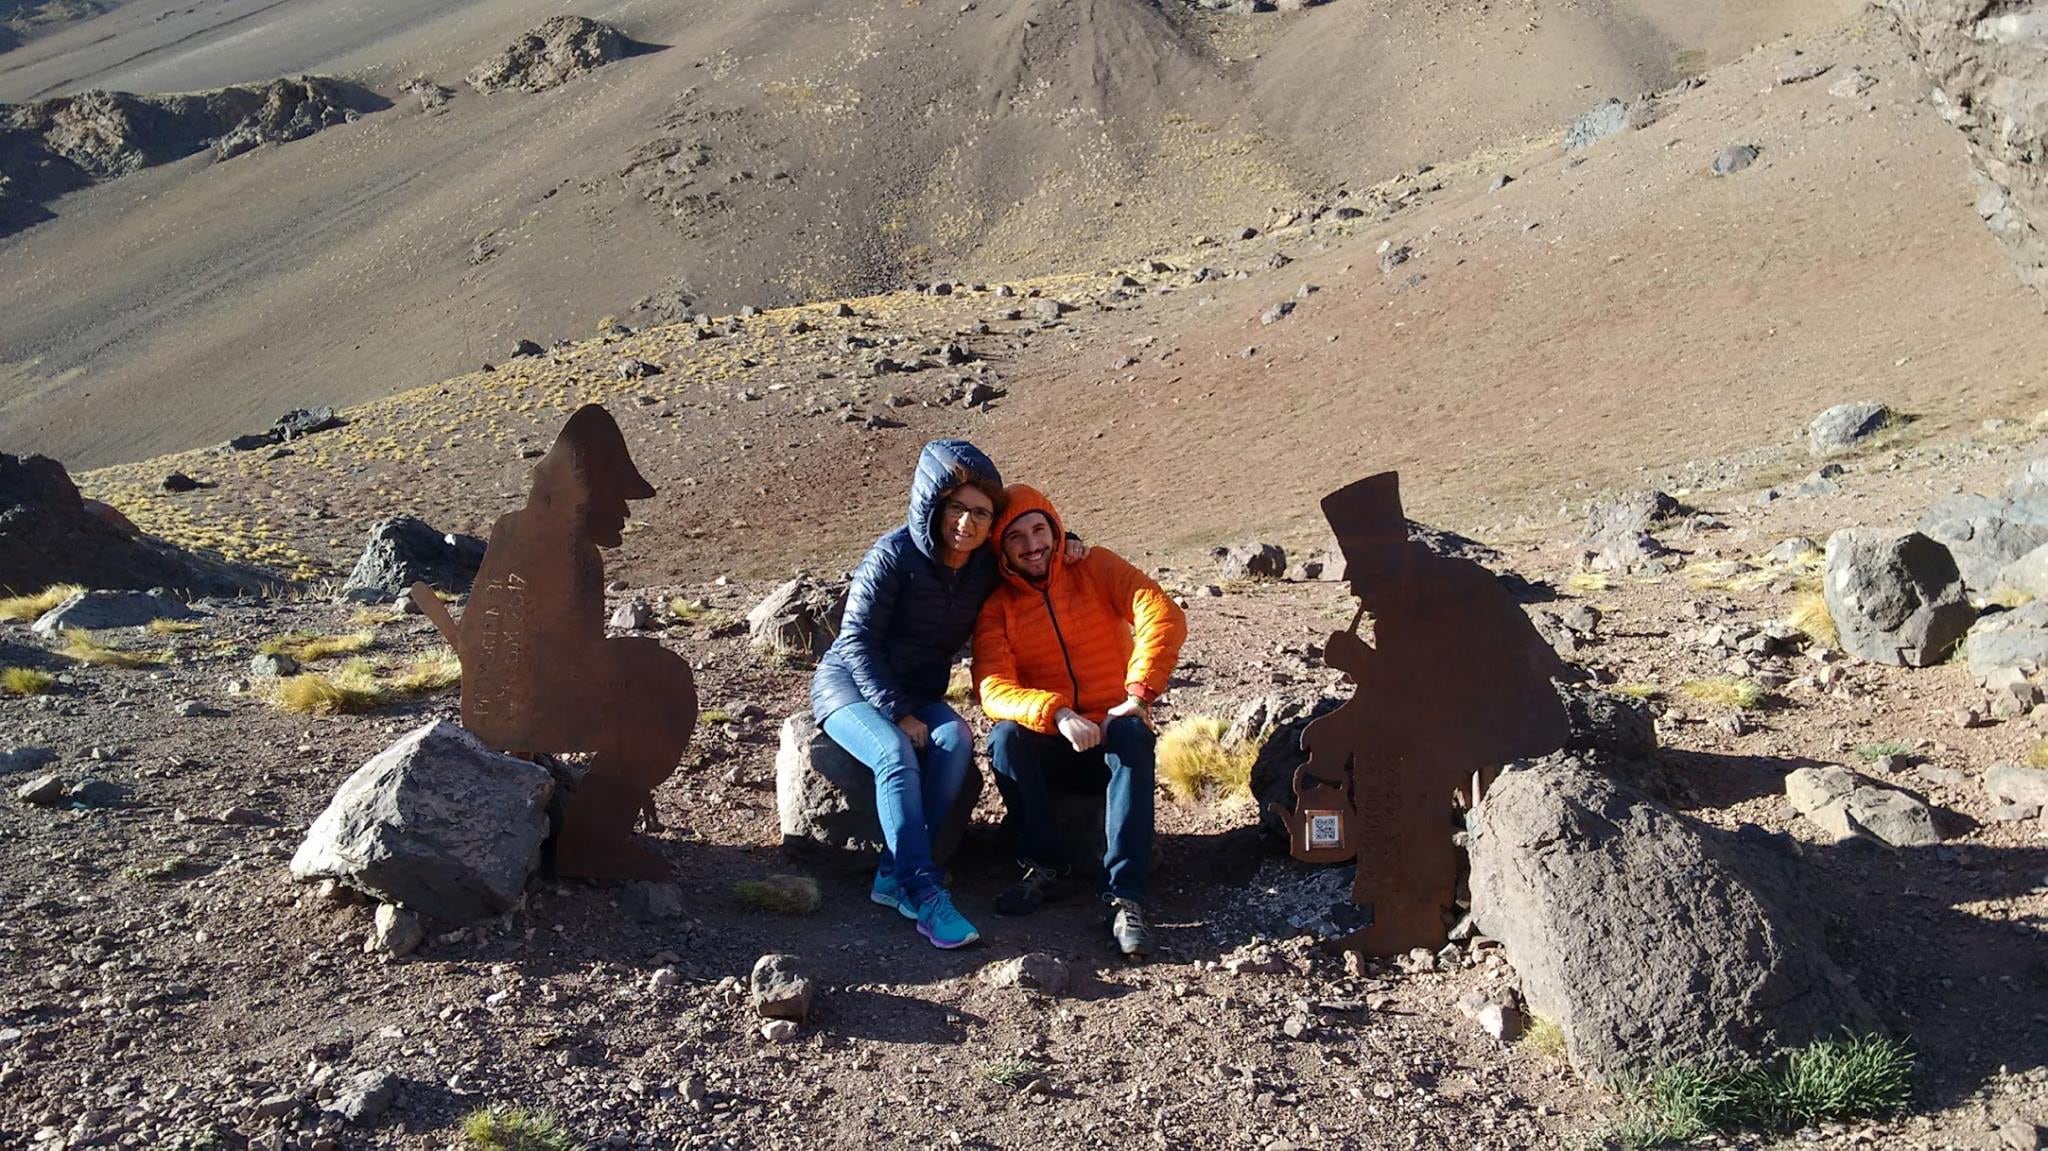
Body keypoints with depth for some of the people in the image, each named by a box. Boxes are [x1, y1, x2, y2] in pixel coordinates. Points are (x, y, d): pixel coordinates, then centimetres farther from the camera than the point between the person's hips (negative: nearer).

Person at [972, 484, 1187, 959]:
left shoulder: (1096, 568, -1)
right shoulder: (996, 607, 0)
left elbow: (1165, 618, -16)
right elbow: (994, 688, -15)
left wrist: (1137, 696, -27)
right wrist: (1057, 715, -33)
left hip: (1112, 733, -1)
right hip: (1048, 746, 1)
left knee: (1132, 735, -34)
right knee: (1005, 737, -30)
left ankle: (1125, 897, -38)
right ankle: (1046, 867, -16)